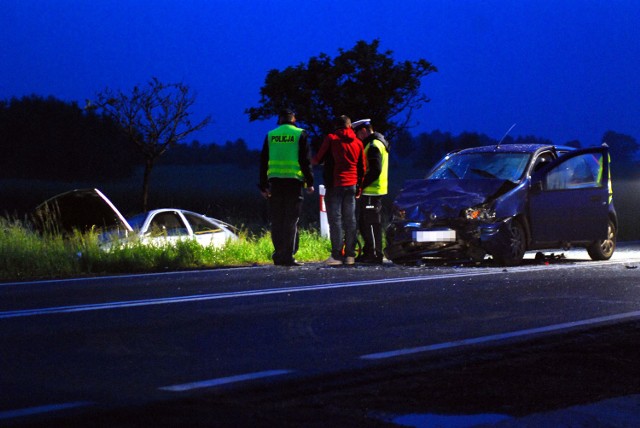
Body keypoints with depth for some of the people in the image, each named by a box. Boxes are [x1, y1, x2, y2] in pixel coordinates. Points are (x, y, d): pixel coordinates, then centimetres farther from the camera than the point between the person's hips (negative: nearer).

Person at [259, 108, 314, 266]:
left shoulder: (270, 135, 10)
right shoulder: (300, 134, 2)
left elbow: (263, 162, 11)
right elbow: (305, 160, -2)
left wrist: (263, 185, 15)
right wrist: (309, 182, 3)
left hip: (275, 181, 3)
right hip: (294, 180, -2)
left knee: (277, 220, 8)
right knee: (291, 220, -1)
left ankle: (278, 255, 7)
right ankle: (288, 255, -6)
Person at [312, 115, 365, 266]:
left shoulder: (331, 139, -2)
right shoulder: (358, 143, 10)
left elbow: (317, 159, 3)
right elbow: (362, 168, 13)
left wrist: (312, 161, 25)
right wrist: (359, 185, 20)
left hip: (335, 185, -4)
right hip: (351, 185, 4)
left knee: (335, 219, -4)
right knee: (350, 220, 7)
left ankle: (337, 255, -10)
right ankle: (350, 255, 6)